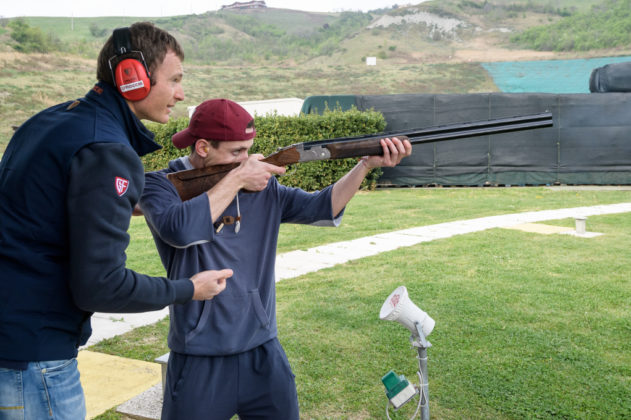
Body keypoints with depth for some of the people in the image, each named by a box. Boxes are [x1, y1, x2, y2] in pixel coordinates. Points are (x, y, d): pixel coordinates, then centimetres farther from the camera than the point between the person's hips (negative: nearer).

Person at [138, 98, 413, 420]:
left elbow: (321, 207, 2)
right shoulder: (159, 184, -6)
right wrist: (236, 179, -17)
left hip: (263, 355, 4)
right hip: (199, 362, -4)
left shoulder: (261, 187, 5)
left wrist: (367, 164, -9)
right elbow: (179, 229, -26)